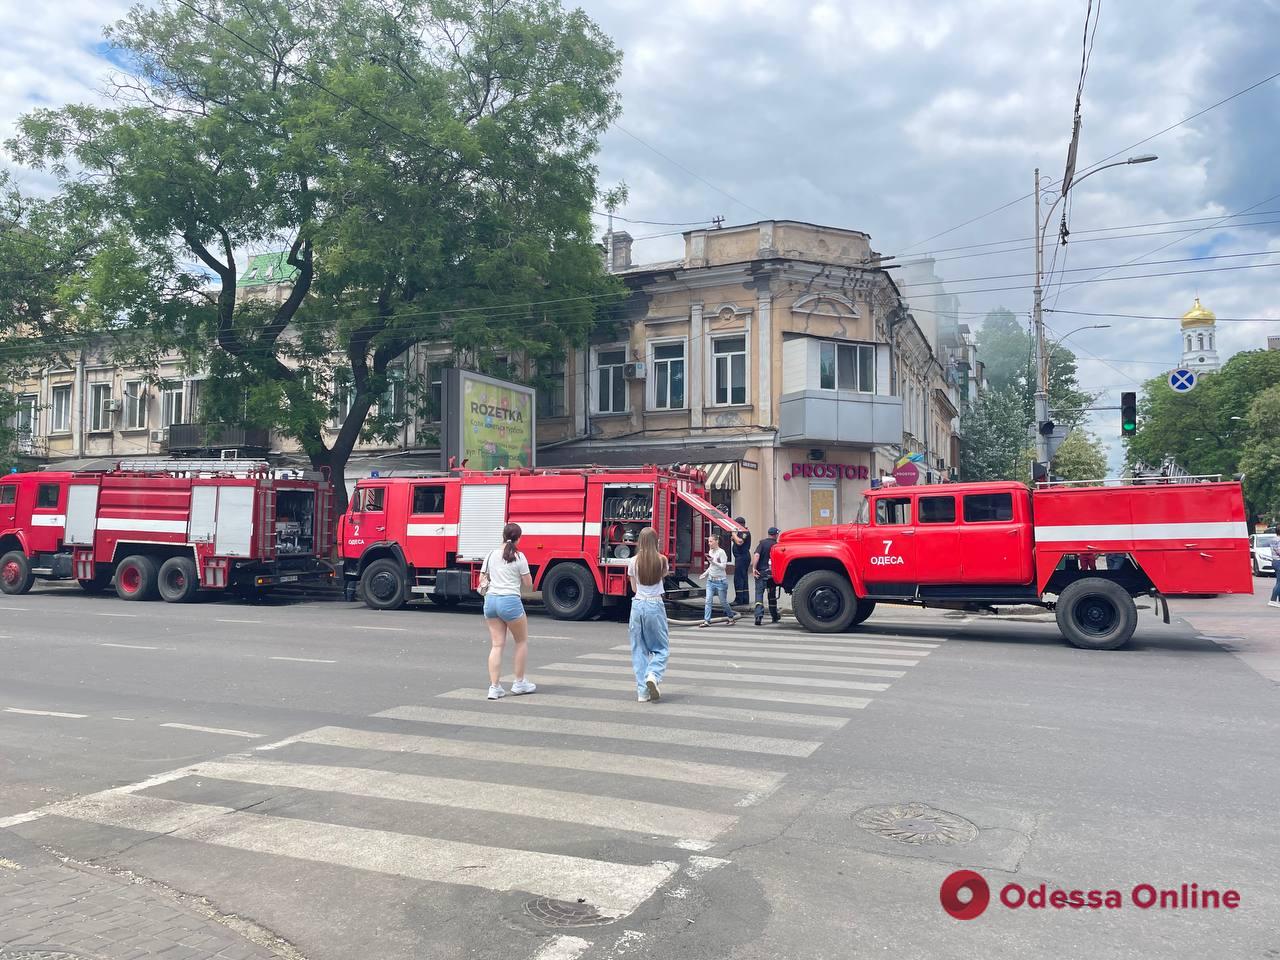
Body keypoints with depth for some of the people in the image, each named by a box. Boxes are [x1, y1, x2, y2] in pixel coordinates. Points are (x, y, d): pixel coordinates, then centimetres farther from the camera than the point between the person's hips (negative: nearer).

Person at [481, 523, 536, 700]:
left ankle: (494, 687, 4)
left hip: (490, 600, 5)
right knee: (522, 641, 15)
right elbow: (528, 585, 0)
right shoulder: (519, 557, -5)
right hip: (510, 601, -5)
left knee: (497, 645, 8)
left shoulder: (491, 555, 8)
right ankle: (519, 683, 21)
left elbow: (482, 582, 14)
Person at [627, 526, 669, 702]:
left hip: (638, 605, 1)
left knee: (639, 649, 9)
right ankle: (653, 675, -15)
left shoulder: (633, 562, -2)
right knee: (660, 648, 11)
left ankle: (642, 691, 7)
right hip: (655, 605, -1)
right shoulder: (662, 560, -4)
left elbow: (634, 588, 7)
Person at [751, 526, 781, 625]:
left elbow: (757, 555, -15)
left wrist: (754, 568, -17)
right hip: (772, 572, 2)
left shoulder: (762, 543, -3)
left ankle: (759, 616, -20)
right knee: (772, 594, 17)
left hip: (761, 572, -2)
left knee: (759, 593, -4)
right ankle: (774, 616, 28)